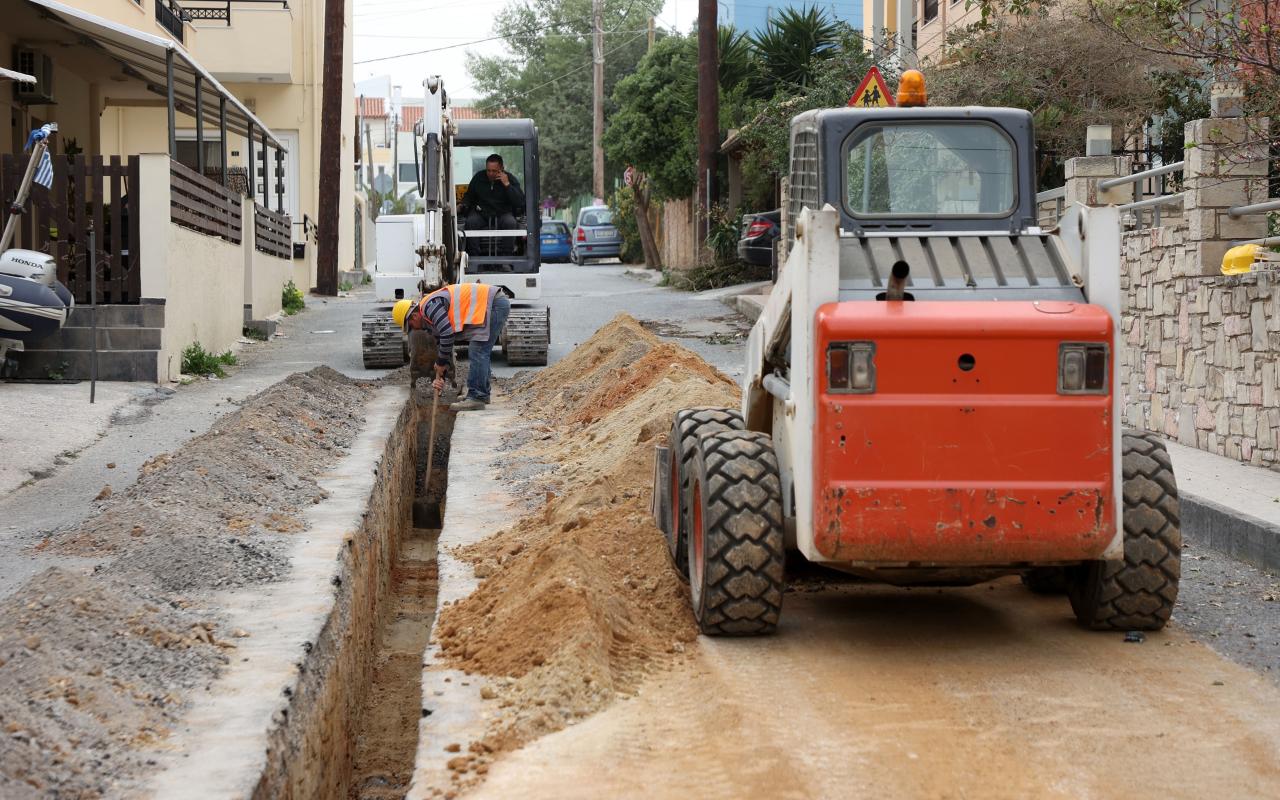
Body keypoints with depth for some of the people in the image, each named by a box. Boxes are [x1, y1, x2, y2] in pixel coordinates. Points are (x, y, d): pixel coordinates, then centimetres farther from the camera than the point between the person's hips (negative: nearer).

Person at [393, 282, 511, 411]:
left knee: (478, 353, -11)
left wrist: (441, 363, -6)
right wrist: (440, 377, 16)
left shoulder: (430, 305, -13)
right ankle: (482, 394, 24)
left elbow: (447, 335, -19)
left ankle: (477, 398, -12)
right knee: (481, 353, 18)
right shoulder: (433, 317, 19)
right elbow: (441, 345, 23)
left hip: (494, 304, -11)